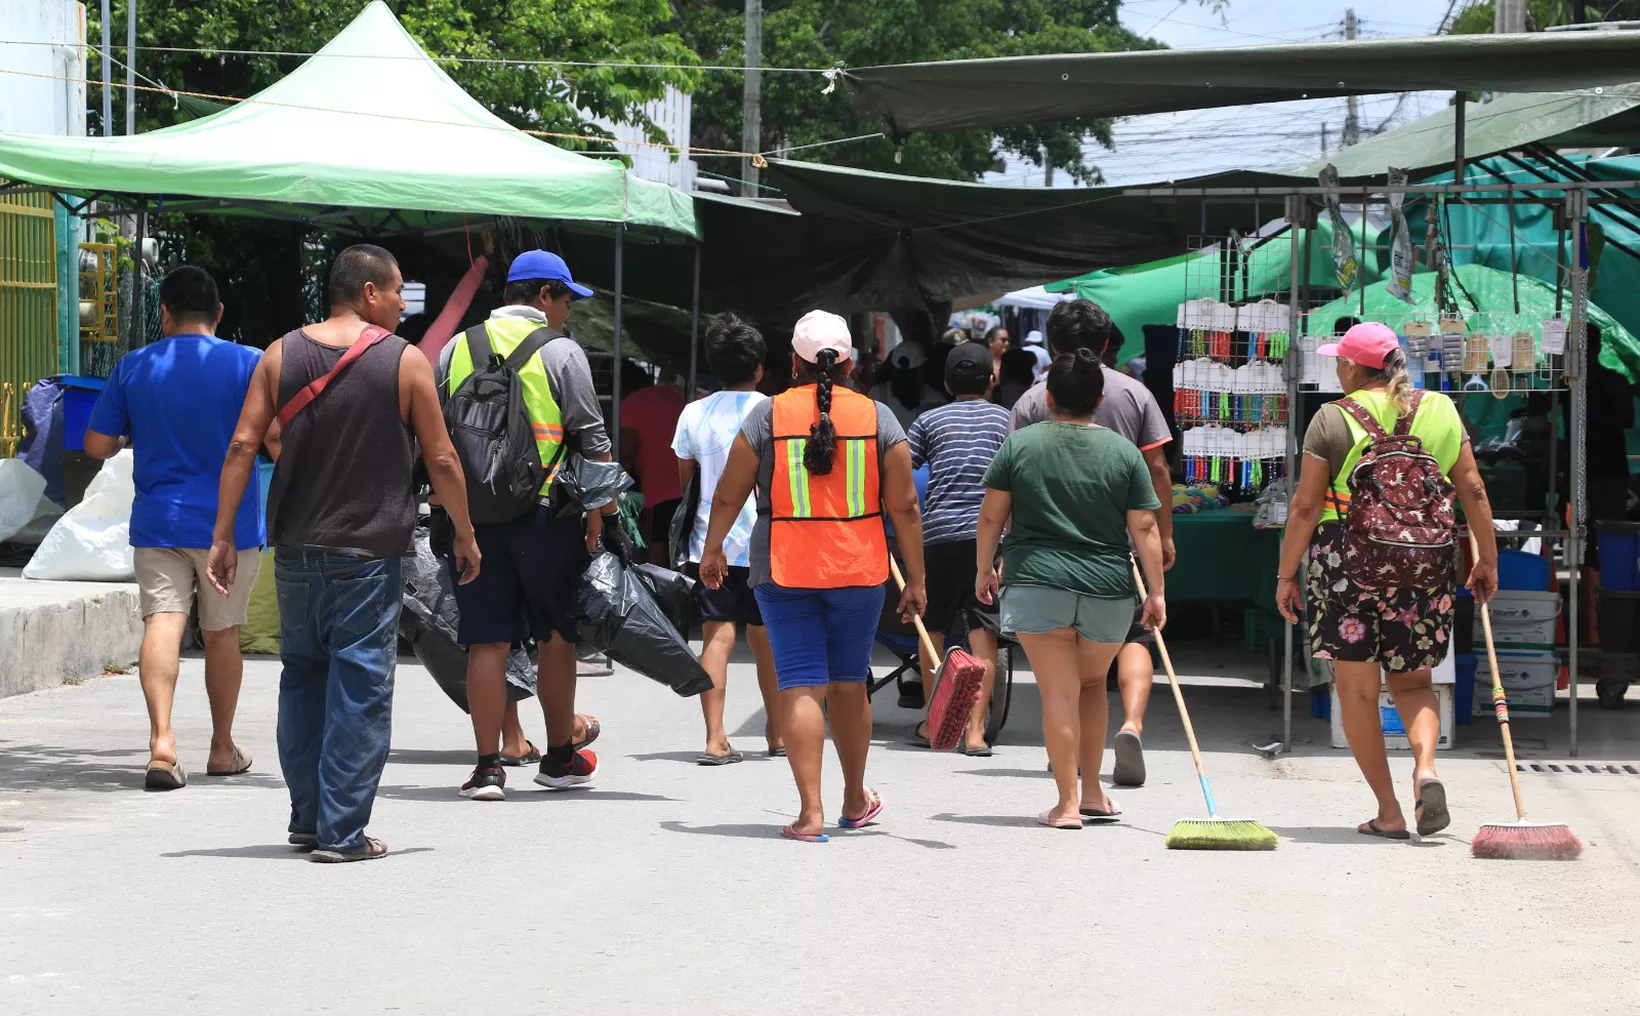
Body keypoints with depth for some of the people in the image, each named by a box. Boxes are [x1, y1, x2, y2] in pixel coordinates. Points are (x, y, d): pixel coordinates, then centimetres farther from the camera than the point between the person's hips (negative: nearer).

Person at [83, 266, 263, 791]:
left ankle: (161, 738, -26)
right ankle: (222, 748, 24)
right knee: (221, 632, 12)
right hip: (228, 522, 0)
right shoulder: (248, 364, -5)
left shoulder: (133, 367, 1)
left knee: (162, 622, -6)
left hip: (156, 524, 1)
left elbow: (97, 446, 2)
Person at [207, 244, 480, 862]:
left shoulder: (280, 356, 4)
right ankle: (342, 832, -3)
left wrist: (223, 537, 3)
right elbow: (441, 460, -3)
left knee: (302, 679, 17)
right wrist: (465, 535, 9)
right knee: (359, 690, 0)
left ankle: (307, 818, 22)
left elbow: (242, 446, -1)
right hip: (368, 555, -4)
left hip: (296, 552, 4)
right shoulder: (404, 362, -5)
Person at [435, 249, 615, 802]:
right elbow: (591, 439, -5)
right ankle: (560, 754, 21)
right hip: (546, 514, -3)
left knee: (486, 641, 4)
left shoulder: (457, 348, 9)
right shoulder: (561, 352, -3)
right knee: (555, 636, 10)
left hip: (473, 512, 3)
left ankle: (488, 765, 1)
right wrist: (604, 506, 0)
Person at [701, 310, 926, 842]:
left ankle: (810, 810, -12)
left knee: (801, 684, -2)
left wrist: (712, 549, 18)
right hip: (859, 570, 2)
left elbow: (729, 494, 2)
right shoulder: (878, 418, 0)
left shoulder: (767, 415, -3)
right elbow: (904, 507, -1)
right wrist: (916, 579, 6)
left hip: (785, 572, -2)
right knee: (850, 683, 16)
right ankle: (856, 801, 30)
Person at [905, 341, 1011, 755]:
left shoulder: (930, 420, 11)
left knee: (933, 628, 15)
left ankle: (932, 722, 22)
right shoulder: (1006, 419, 9)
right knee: (983, 631, -1)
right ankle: (975, 729, -8)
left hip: (937, 532, 1)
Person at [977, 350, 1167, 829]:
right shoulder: (1124, 452, 2)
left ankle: (1068, 804, -3)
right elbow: (1144, 528, 1)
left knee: (1059, 692, -1)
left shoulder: (1019, 444, 0)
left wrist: (984, 569, 15)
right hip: (1108, 590, 2)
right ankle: (1092, 793, 21)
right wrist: (1156, 591, 6)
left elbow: (991, 515, 2)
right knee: (1092, 683, 21)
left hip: (1036, 586, -2)